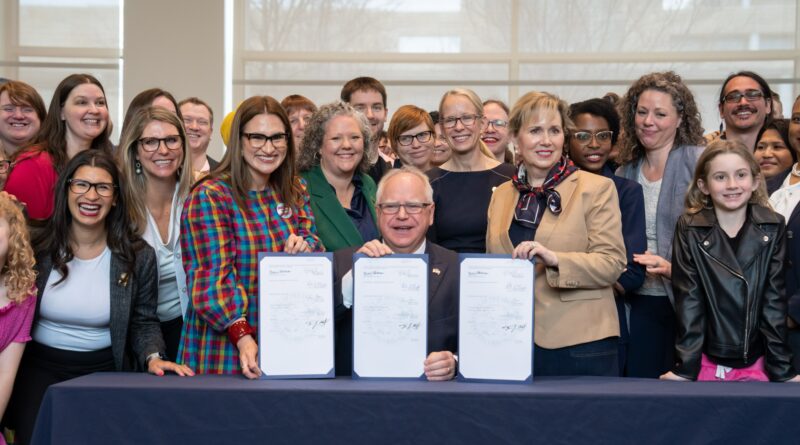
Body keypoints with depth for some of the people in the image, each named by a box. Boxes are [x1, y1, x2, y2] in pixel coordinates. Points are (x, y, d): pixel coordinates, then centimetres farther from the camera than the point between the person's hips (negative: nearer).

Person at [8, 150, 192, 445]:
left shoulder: (139, 256, -3)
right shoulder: (37, 248, -3)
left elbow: (144, 322, 4)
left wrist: (153, 357, -14)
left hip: (104, 371, 0)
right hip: (40, 368, 0)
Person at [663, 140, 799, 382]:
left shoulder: (773, 228, -1)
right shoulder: (689, 229, -4)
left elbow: (774, 301, -1)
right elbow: (689, 301, -7)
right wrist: (685, 367, -13)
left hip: (757, 364, 1)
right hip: (705, 362, -1)